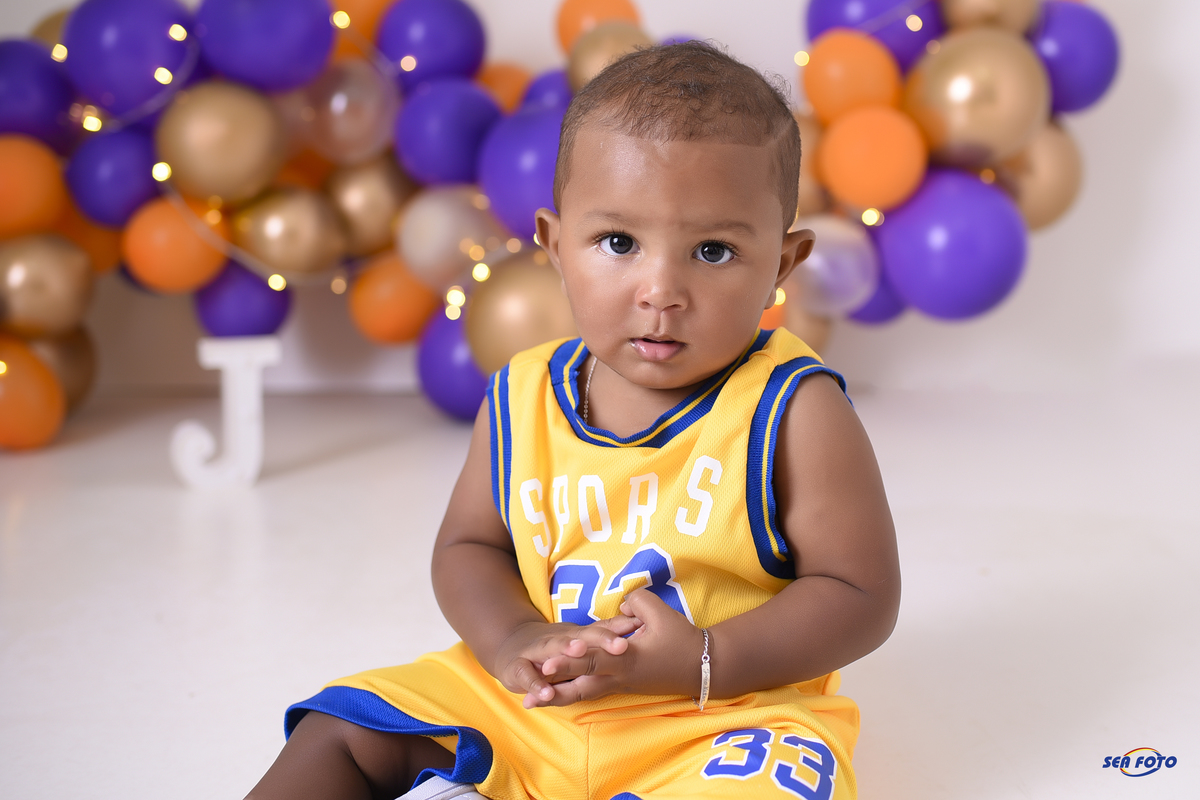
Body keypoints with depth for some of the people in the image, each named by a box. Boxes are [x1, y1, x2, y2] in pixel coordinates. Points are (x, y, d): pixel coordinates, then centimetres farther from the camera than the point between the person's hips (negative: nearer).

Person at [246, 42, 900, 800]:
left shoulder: (795, 412, -15)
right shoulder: (522, 400, -2)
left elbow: (860, 595, -13)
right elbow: (468, 545, 10)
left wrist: (701, 663, -24)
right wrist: (513, 639, -12)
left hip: (723, 716, -4)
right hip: (536, 705, 4)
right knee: (348, 728, -2)